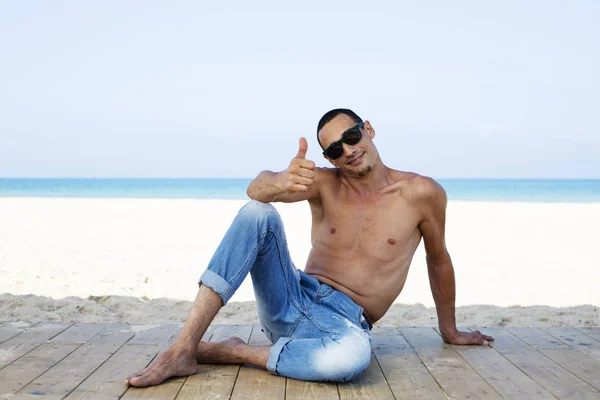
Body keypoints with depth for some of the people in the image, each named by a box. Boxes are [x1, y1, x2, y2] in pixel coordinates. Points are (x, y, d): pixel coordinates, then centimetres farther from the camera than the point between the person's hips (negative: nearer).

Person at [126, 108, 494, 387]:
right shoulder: (325, 184, 1)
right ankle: (184, 350, -26)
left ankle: (232, 352, -18)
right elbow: (257, 189, -18)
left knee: (353, 355, -42)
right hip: (290, 302, 2)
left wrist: (450, 331, 22)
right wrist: (282, 182, -43)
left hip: (344, 322, -2)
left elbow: (439, 260, 12)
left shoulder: (421, 193, -3)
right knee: (257, 213, -23)